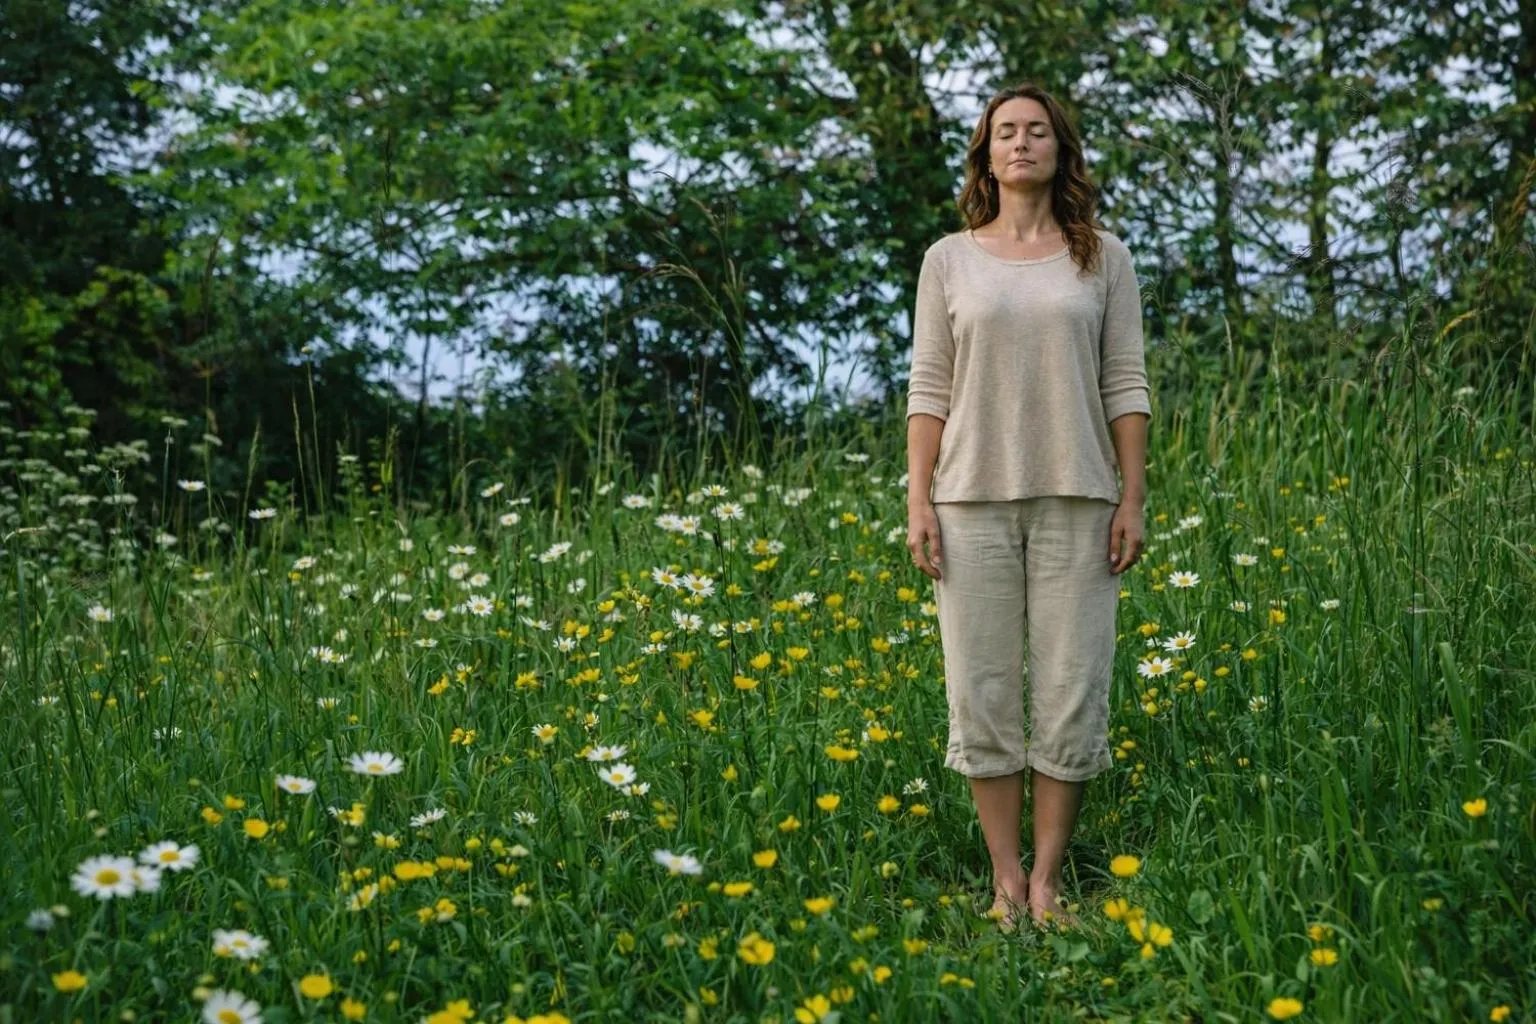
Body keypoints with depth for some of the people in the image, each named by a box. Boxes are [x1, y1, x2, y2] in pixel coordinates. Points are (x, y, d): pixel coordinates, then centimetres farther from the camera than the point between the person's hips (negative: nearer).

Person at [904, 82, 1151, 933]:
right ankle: (1004, 879, 11)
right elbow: (929, 388, 5)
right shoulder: (950, 259, 8)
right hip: (974, 499, 0)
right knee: (982, 694, 1)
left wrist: (1133, 500, -1)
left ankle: (1047, 879, 10)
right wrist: (918, 501, -2)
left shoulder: (1102, 256, 8)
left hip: (1075, 501, 0)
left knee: (1072, 695, -1)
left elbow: (1125, 383, 5)